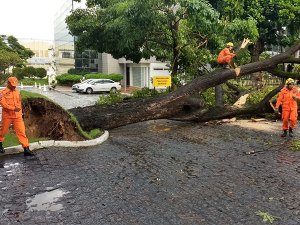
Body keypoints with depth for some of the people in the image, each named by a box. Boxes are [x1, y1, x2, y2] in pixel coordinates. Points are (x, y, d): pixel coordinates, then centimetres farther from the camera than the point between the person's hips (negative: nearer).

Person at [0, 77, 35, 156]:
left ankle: (26, 149, -8)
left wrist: (20, 113, 18)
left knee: (21, 131, -5)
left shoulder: (17, 92, 10)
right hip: (7, 115, -3)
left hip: (17, 115, 3)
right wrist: (14, 108, -26)